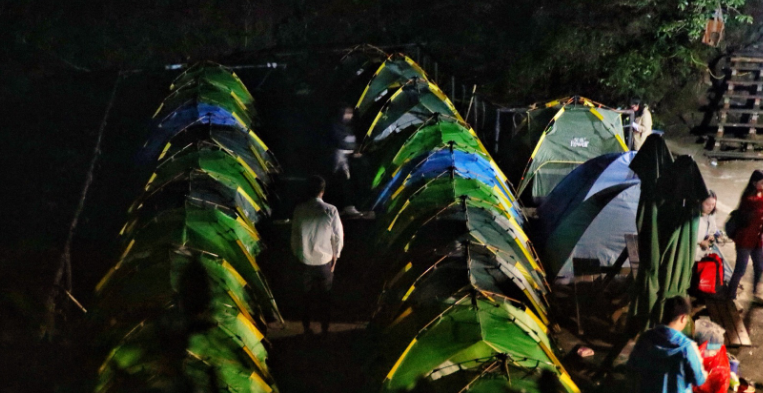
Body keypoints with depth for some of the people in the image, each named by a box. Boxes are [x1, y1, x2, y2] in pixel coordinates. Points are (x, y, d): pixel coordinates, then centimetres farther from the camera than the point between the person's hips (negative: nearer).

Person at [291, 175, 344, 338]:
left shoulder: (299, 210, -12)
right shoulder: (331, 210, -19)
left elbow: (295, 235, -2)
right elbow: (338, 236, -10)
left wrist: (296, 254, 13)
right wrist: (335, 256, 5)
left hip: (306, 261, 2)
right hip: (325, 260, -2)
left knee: (307, 295, 18)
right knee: (325, 296, 16)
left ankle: (307, 329, 27)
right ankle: (324, 330, 27)